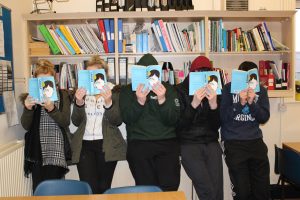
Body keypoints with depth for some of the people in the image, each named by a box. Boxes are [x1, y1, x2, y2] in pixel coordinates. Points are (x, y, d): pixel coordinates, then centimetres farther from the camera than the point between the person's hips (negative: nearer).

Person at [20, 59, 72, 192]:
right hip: (37, 151, 2)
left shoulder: (62, 95, 4)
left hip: (56, 151, -2)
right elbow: (26, 126, 2)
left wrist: (51, 108, -22)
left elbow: (65, 122, -5)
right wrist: (28, 109, -17)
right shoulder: (31, 97, 9)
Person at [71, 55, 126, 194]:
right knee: (89, 188, -6)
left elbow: (118, 121, -7)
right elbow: (76, 122, 2)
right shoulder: (82, 91, 9)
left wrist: (108, 102, -23)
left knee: (104, 188, 4)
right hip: (84, 145, 2)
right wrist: (79, 102, -15)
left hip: (107, 146, -1)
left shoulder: (113, 91, 1)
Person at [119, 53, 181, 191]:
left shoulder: (168, 89, 9)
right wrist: (139, 101, -18)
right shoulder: (127, 91, 9)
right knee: (147, 187, -13)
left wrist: (162, 100, -16)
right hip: (139, 143, 0)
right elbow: (127, 119, -3)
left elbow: (172, 120, 0)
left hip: (167, 142, 1)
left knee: (170, 186, -13)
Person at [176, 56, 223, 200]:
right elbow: (179, 125, -9)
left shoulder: (213, 92, 8)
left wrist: (213, 104, -14)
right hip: (188, 144, -3)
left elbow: (216, 125, 3)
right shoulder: (180, 91, -2)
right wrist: (194, 104, -21)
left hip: (211, 143, 3)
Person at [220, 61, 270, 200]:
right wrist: (241, 102, -21)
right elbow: (223, 117, -10)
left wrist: (251, 102, -16)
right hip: (233, 143, -3)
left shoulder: (261, 90, 5)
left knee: (263, 188, 9)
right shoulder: (228, 89, -5)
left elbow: (264, 118, -1)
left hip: (255, 141, 4)